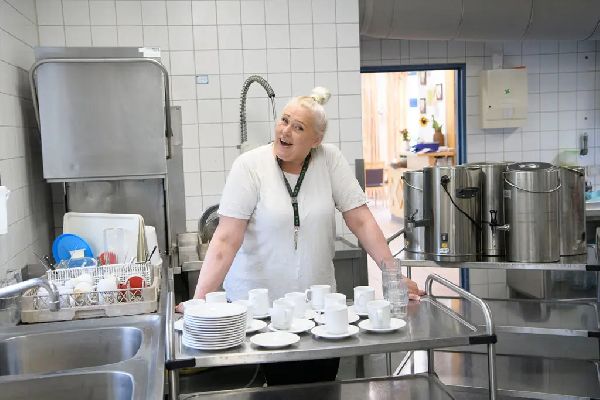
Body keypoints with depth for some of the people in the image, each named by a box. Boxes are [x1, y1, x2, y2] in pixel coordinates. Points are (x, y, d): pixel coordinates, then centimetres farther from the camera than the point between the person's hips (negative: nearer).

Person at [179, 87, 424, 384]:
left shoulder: (330, 160, -4)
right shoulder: (250, 166, -11)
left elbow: (361, 221, -3)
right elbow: (226, 239, -14)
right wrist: (199, 298, -22)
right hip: (257, 303, -2)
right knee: (278, 386, 4)